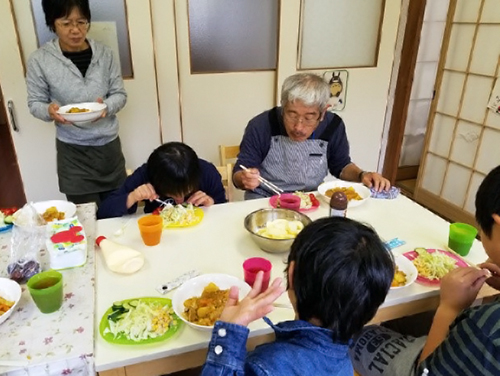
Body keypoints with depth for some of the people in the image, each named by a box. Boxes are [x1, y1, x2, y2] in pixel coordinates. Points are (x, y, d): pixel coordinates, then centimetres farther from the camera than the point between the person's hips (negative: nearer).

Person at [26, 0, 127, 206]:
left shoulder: (104, 53, -1)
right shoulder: (39, 60, -6)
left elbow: (120, 94, 3)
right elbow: (35, 103, 1)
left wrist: (106, 106, -19)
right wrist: (49, 110, -22)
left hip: (108, 144, 2)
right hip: (72, 150, -2)